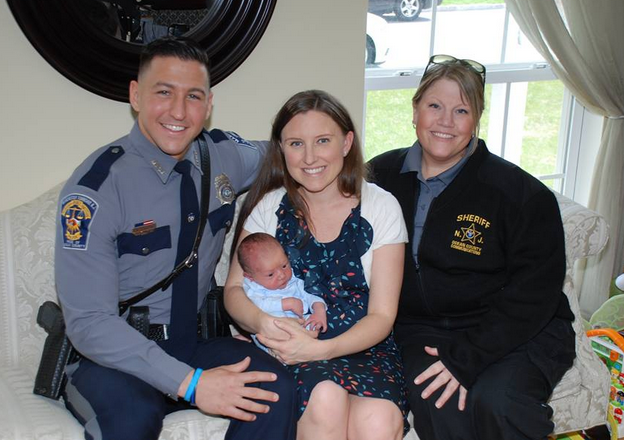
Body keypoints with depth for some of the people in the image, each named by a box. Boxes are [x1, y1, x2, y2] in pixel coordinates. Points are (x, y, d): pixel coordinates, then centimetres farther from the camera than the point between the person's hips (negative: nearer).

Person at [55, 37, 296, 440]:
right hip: (112, 357, -4)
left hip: (195, 342, 5)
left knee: (275, 388, -23)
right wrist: (190, 383, -28)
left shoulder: (225, 155, 0)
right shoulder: (95, 187, -16)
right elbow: (89, 322, -21)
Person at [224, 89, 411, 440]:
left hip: (363, 348, 0)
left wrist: (321, 348, -20)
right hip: (287, 351, 1)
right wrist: (263, 323, -20)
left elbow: (381, 315, -3)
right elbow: (235, 289, 4)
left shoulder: (381, 207, -1)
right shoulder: (268, 207, 3)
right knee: (325, 397, -33)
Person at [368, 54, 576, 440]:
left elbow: (534, 294, -10)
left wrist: (466, 358, -19)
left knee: (496, 402, -30)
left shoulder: (524, 194, -7)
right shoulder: (382, 176, 5)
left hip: (517, 334, -1)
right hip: (420, 330, 2)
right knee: (434, 402, -28)